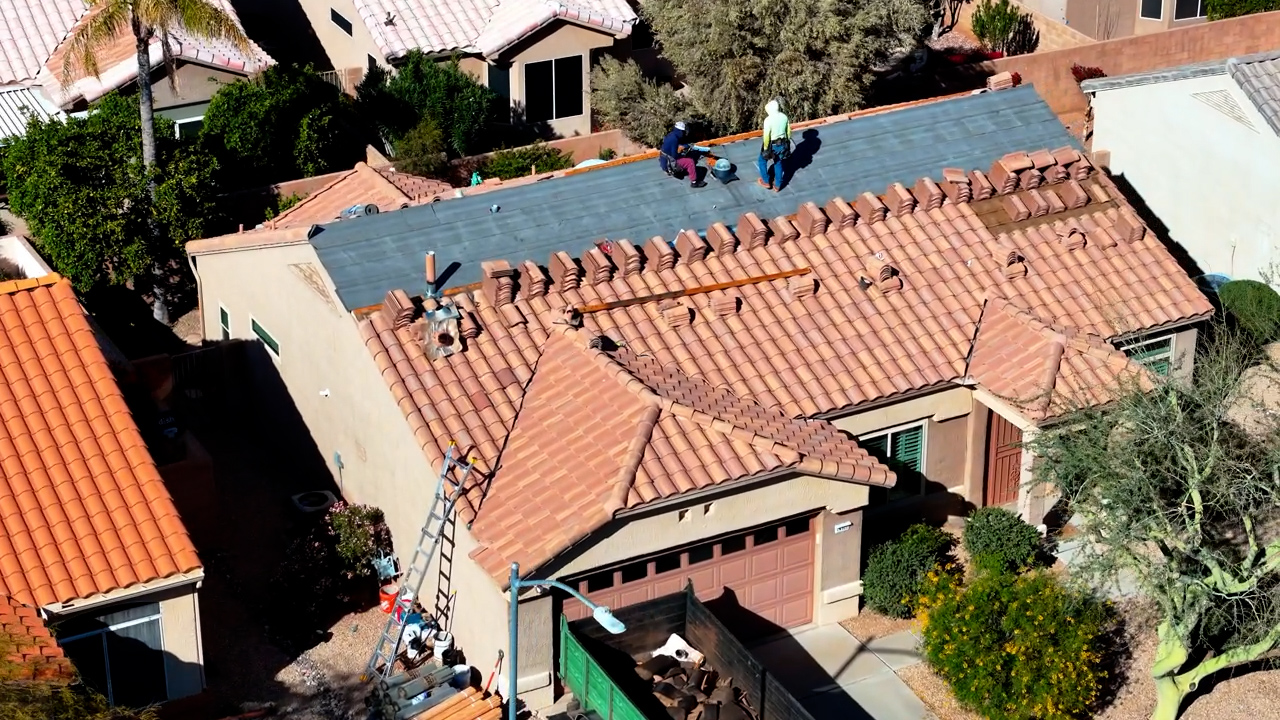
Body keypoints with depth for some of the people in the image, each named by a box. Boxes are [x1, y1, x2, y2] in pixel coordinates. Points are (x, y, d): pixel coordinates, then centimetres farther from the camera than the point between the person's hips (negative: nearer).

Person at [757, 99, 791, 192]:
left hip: (771, 145, -5)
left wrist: (765, 148, -9)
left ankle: (766, 182, 30)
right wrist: (786, 143, 18)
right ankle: (777, 185, 31)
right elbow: (788, 132, 4)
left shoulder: (768, 120, -26)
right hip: (782, 144, 5)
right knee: (778, 164, 22)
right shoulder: (784, 117, -7)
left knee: (762, 161, 21)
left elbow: (766, 136, -22)